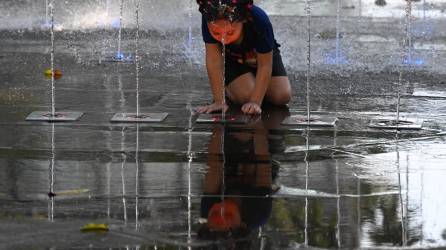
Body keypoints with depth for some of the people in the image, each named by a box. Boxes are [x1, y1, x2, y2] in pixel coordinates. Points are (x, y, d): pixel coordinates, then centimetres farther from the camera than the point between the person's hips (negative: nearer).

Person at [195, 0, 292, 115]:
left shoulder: (260, 20, -38)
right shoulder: (209, 20, -37)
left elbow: (265, 65, -31)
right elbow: (213, 59, -33)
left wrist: (255, 102, -34)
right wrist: (219, 101, -33)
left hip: (265, 56, 0)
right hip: (233, 59, 0)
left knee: (282, 97, -17)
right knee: (245, 95, -26)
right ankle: (228, 88, 9)